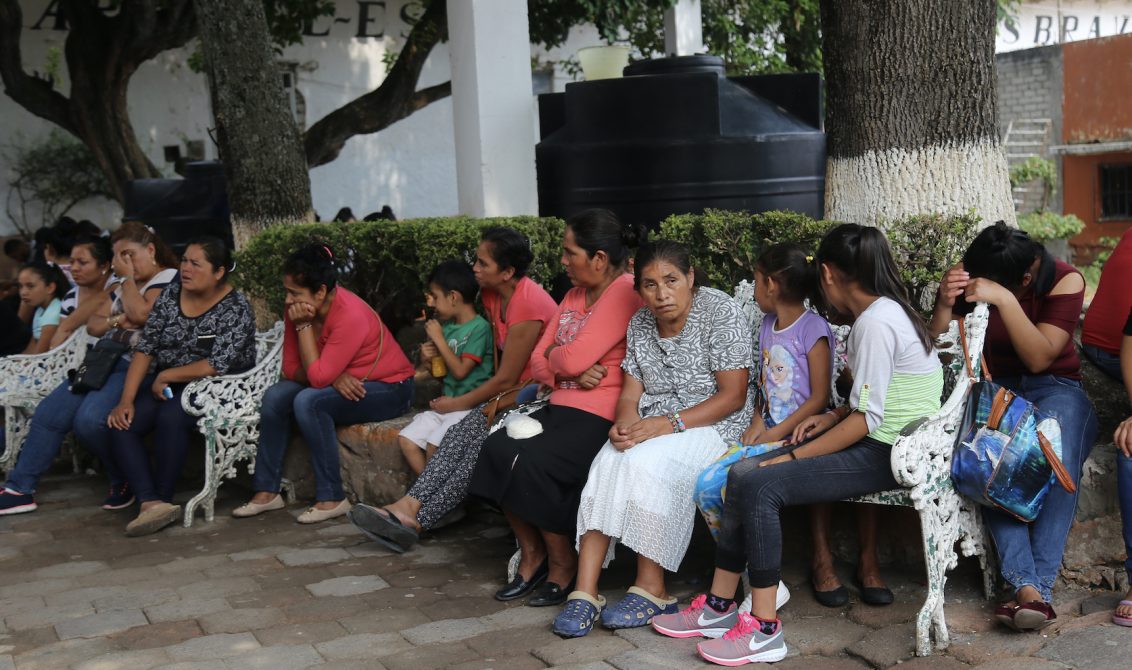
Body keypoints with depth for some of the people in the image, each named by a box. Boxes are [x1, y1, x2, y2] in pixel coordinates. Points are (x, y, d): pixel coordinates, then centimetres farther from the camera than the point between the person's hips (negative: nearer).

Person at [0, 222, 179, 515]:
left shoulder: (169, 278, -3)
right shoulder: (125, 286, 24)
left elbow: (140, 314, -19)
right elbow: (92, 325, 21)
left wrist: (127, 278, -4)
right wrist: (116, 320, -2)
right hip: (105, 361, 9)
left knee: (90, 419, -29)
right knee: (47, 413, -5)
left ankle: (124, 481, -5)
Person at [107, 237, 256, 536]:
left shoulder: (235, 310, -13)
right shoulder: (170, 295, 3)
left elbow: (217, 365, -21)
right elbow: (145, 348, 0)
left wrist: (166, 376, -13)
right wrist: (126, 399, -9)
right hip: (165, 384, 6)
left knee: (169, 417, -33)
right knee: (121, 424, -19)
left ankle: (162, 499, -18)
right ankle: (152, 503, -30)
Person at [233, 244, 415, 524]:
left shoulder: (351, 315, -29)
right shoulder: (299, 309, -7)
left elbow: (318, 377, -30)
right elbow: (291, 369, -4)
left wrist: (304, 325, -27)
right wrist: (332, 377, -22)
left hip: (388, 389, -8)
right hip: (339, 383, 8)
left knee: (308, 402, -29)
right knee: (275, 396, -10)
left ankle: (332, 498, -21)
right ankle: (267, 491, -1)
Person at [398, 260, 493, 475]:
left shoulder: (479, 328, -12)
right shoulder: (447, 326, 10)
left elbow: (460, 370, -18)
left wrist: (439, 338, -12)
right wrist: (428, 357, -1)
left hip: (471, 405, -8)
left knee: (434, 444, -24)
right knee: (406, 439, -5)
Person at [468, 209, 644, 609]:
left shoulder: (625, 292, -10)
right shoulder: (575, 294, 19)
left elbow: (574, 358, -19)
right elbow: (539, 361, 14)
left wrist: (555, 357, 4)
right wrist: (571, 371, -7)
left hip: (600, 416, -8)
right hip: (561, 407, 8)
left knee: (531, 463, -26)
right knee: (498, 448, -15)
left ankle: (563, 565, -3)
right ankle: (532, 554, 1)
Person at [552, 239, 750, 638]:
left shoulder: (721, 313, -9)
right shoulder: (640, 324, 10)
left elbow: (733, 396, -13)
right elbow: (630, 394, 9)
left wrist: (670, 424, -23)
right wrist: (624, 422, -16)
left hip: (711, 426, -5)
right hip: (651, 426, 5)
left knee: (645, 464, -33)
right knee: (606, 466, -25)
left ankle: (651, 590, -22)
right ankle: (585, 591, -28)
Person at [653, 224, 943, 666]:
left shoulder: (874, 322, -18)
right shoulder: (886, 309, 12)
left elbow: (867, 419, -20)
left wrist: (793, 456, -15)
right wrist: (834, 416, 6)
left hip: (890, 453, -10)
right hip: (879, 439, 10)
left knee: (760, 486, -22)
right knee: (743, 474, 0)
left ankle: (764, 630, -14)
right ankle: (718, 607, 4)